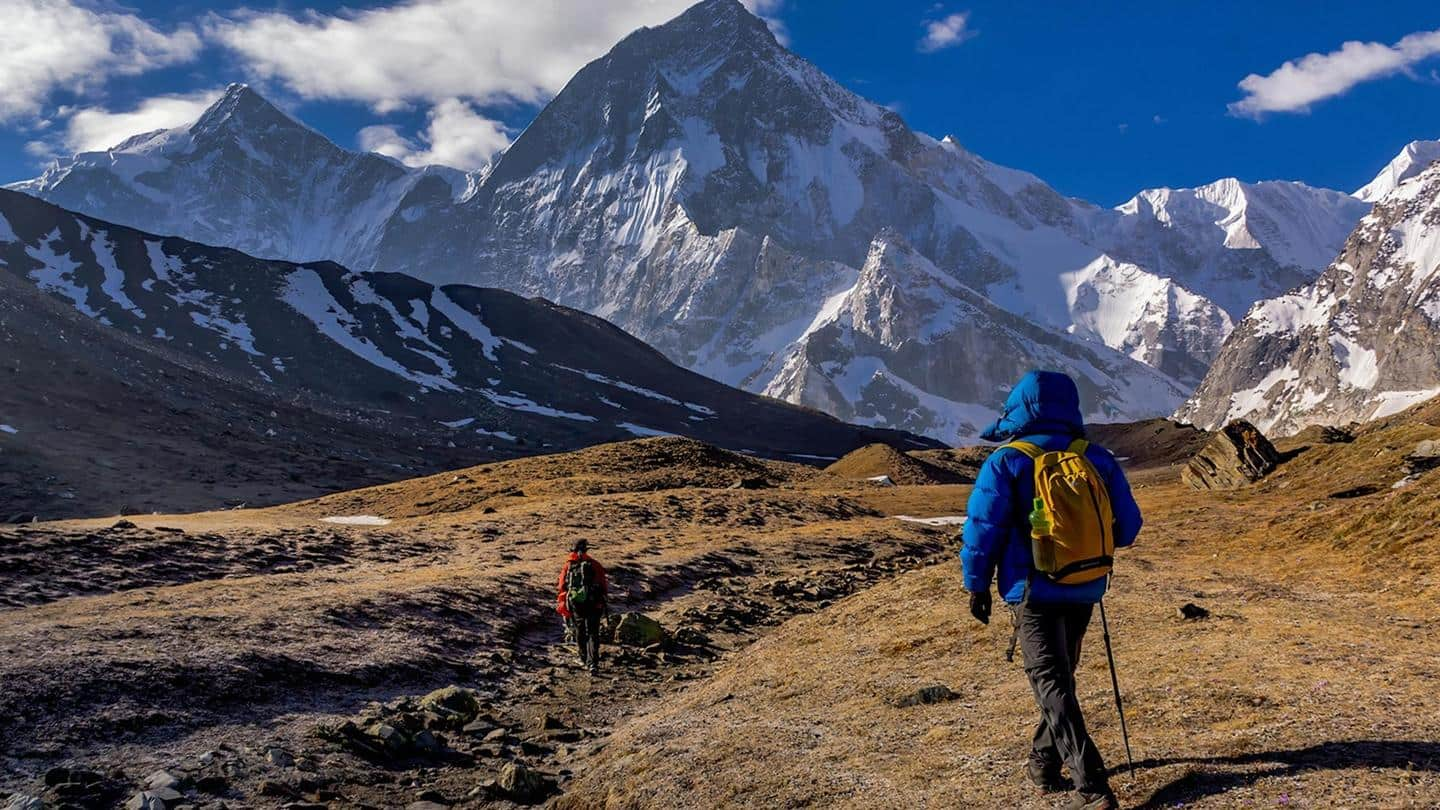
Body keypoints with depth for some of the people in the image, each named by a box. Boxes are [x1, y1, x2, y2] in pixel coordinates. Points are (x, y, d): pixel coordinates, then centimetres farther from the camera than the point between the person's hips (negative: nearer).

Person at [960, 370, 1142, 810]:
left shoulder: (1006, 463, -11)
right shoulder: (1098, 460, 1)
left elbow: (982, 530, -12)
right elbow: (1127, 527, 5)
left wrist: (977, 585, 0)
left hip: (1034, 591, -5)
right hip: (1084, 591, 5)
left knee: (1052, 684, -2)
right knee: (1060, 673, 21)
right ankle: (1044, 763, 32)